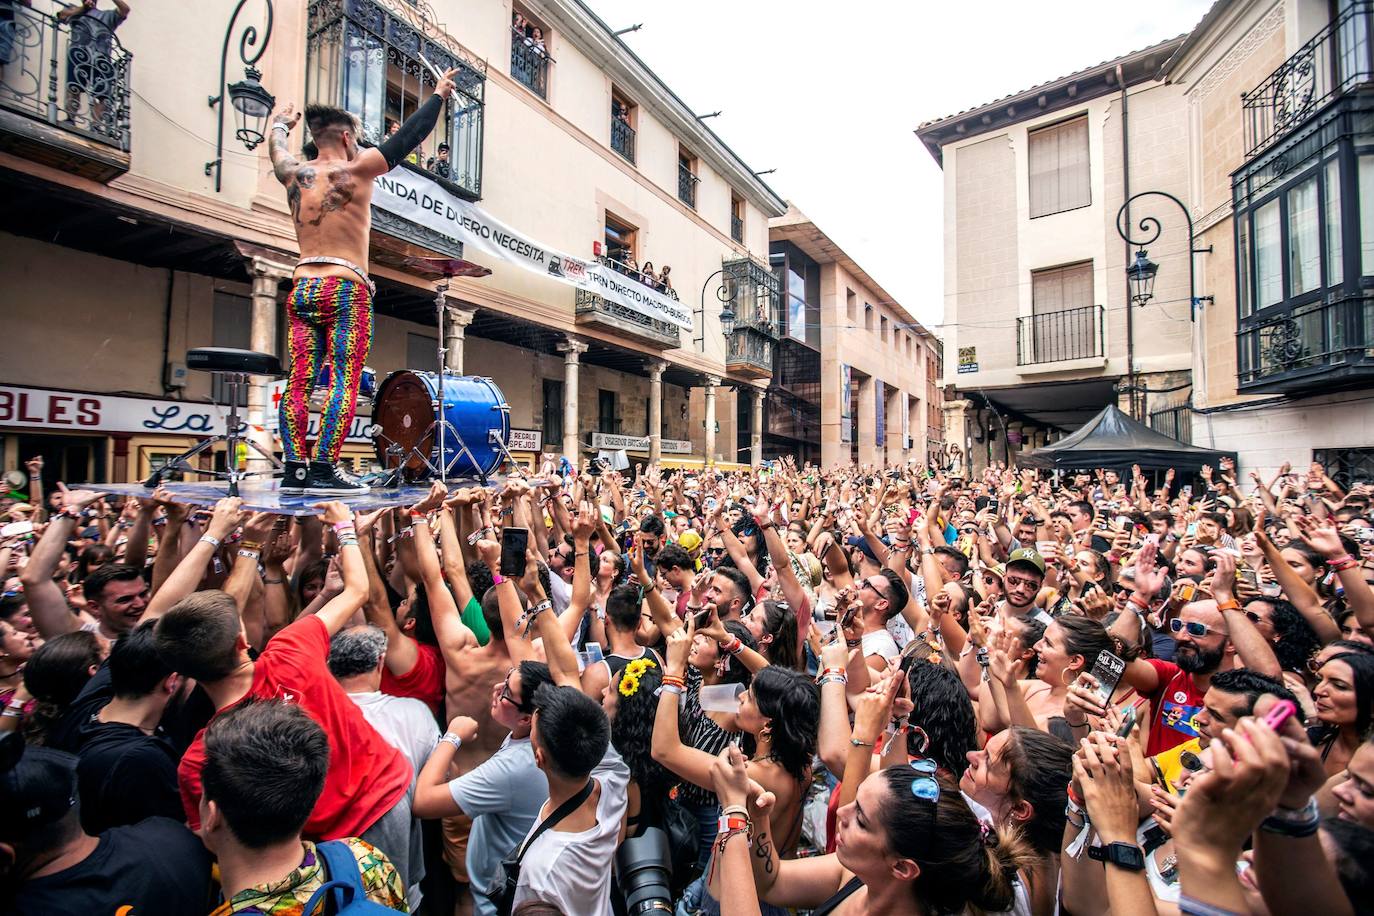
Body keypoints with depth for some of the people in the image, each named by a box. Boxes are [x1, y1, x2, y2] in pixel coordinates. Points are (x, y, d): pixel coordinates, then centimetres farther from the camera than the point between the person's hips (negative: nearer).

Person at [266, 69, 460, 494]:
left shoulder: (295, 174, 13)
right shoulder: (354, 170, -1)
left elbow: (276, 150, 37)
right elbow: (407, 137, 6)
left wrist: (281, 124, 59)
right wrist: (438, 96, 18)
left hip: (301, 290, 6)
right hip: (345, 289, -6)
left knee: (299, 382, 4)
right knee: (344, 381, -7)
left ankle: (295, 468, 3)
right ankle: (324, 469, -13)